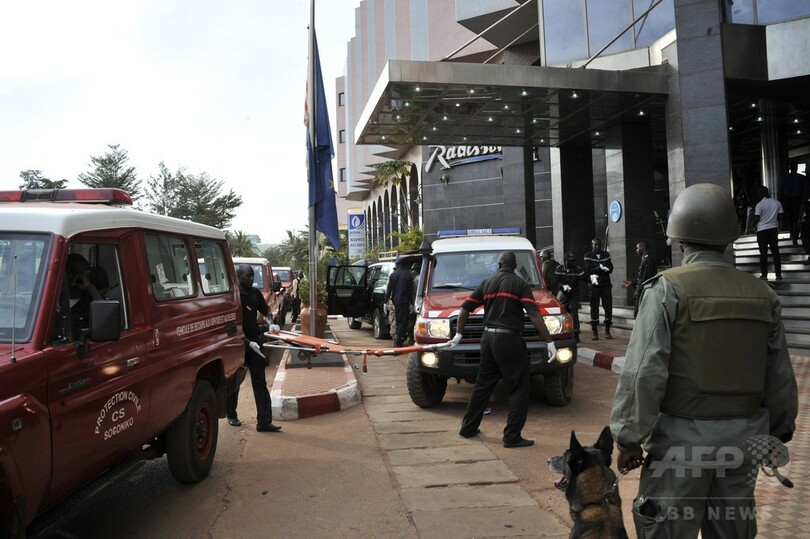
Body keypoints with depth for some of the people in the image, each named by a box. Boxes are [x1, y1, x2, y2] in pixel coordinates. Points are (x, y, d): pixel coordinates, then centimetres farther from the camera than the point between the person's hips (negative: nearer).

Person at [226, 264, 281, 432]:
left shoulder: (255, 293, 5)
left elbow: (266, 310, 14)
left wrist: (271, 323, -7)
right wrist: (248, 342, -21)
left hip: (254, 342, 5)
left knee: (260, 382, 1)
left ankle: (264, 421, 2)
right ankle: (231, 415, 31)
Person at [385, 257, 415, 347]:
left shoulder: (393, 275, 3)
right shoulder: (408, 275, -8)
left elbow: (389, 289, 7)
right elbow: (410, 290, -7)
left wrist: (387, 299, 19)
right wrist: (411, 302, -1)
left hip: (395, 301, 4)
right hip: (404, 301, -4)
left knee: (399, 320, 18)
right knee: (403, 322, -2)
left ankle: (398, 339, 25)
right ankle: (399, 341, -6)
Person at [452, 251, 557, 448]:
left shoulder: (487, 283, 10)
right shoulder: (520, 284, -4)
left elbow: (465, 309, 10)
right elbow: (534, 315, -14)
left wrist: (459, 333, 21)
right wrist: (549, 342, -14)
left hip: (488, 338, 6)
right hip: (509, 339, -6)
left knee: (482, 385, 19)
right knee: (519, 389, 3)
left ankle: (468, 427, 27)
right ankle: (512, 437, 2)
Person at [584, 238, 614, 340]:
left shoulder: (606, 255, 12)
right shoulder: (588, 256, 3)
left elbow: (610, 269, 0)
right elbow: (589, 271, -10)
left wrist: (596, 271, -15)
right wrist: (601, 268, -14)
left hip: (606, 284, 3)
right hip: (595, 285, -3)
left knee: (608, 307, 0)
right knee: (594, 308, -2)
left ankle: (607, 331, 9)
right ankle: (594, 332, 3)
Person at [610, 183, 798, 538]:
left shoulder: (667, 289, -12)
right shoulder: (762, 294, 4)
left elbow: (644, 372, -17)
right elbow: (780, 376, 10)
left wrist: (628, 439, -10)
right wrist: (780, 430, 24)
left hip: (682, 440, -5)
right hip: (744, 439, 5)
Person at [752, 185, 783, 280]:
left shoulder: (759, 204, -13)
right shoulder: (777, 203, 1)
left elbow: (756, 218, -13)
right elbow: (780, 216, 6)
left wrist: (755, 225, 6)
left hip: (762, 230, -4)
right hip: (774, 229, 4)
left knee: (763, 253, 1)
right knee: (775, 252, 9)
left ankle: (764, 274, 1)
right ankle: (778, 274, 9)